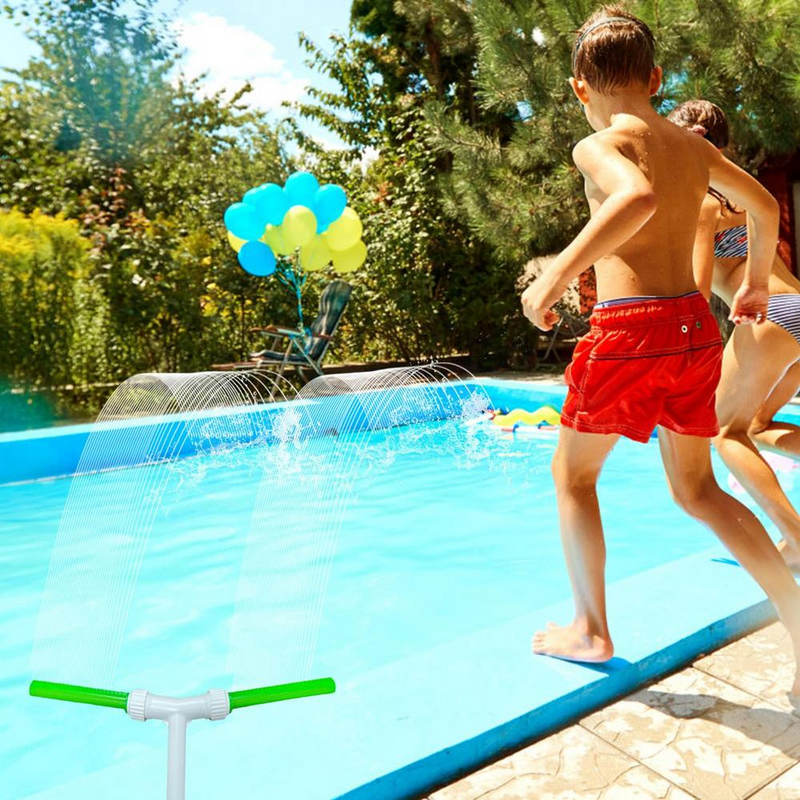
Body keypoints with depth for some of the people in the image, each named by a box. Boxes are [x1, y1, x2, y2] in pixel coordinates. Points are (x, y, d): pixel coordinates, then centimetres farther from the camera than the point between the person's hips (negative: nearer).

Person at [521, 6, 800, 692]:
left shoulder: (599, 145, -6)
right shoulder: (693, 146, 16)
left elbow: (637, 197, -29)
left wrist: (557, 275, -25)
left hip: (630, 329, -7)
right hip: (695, 326, 7)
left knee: (572, 474, 13)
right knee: (697, 490, 19)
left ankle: (591, 631, 20)